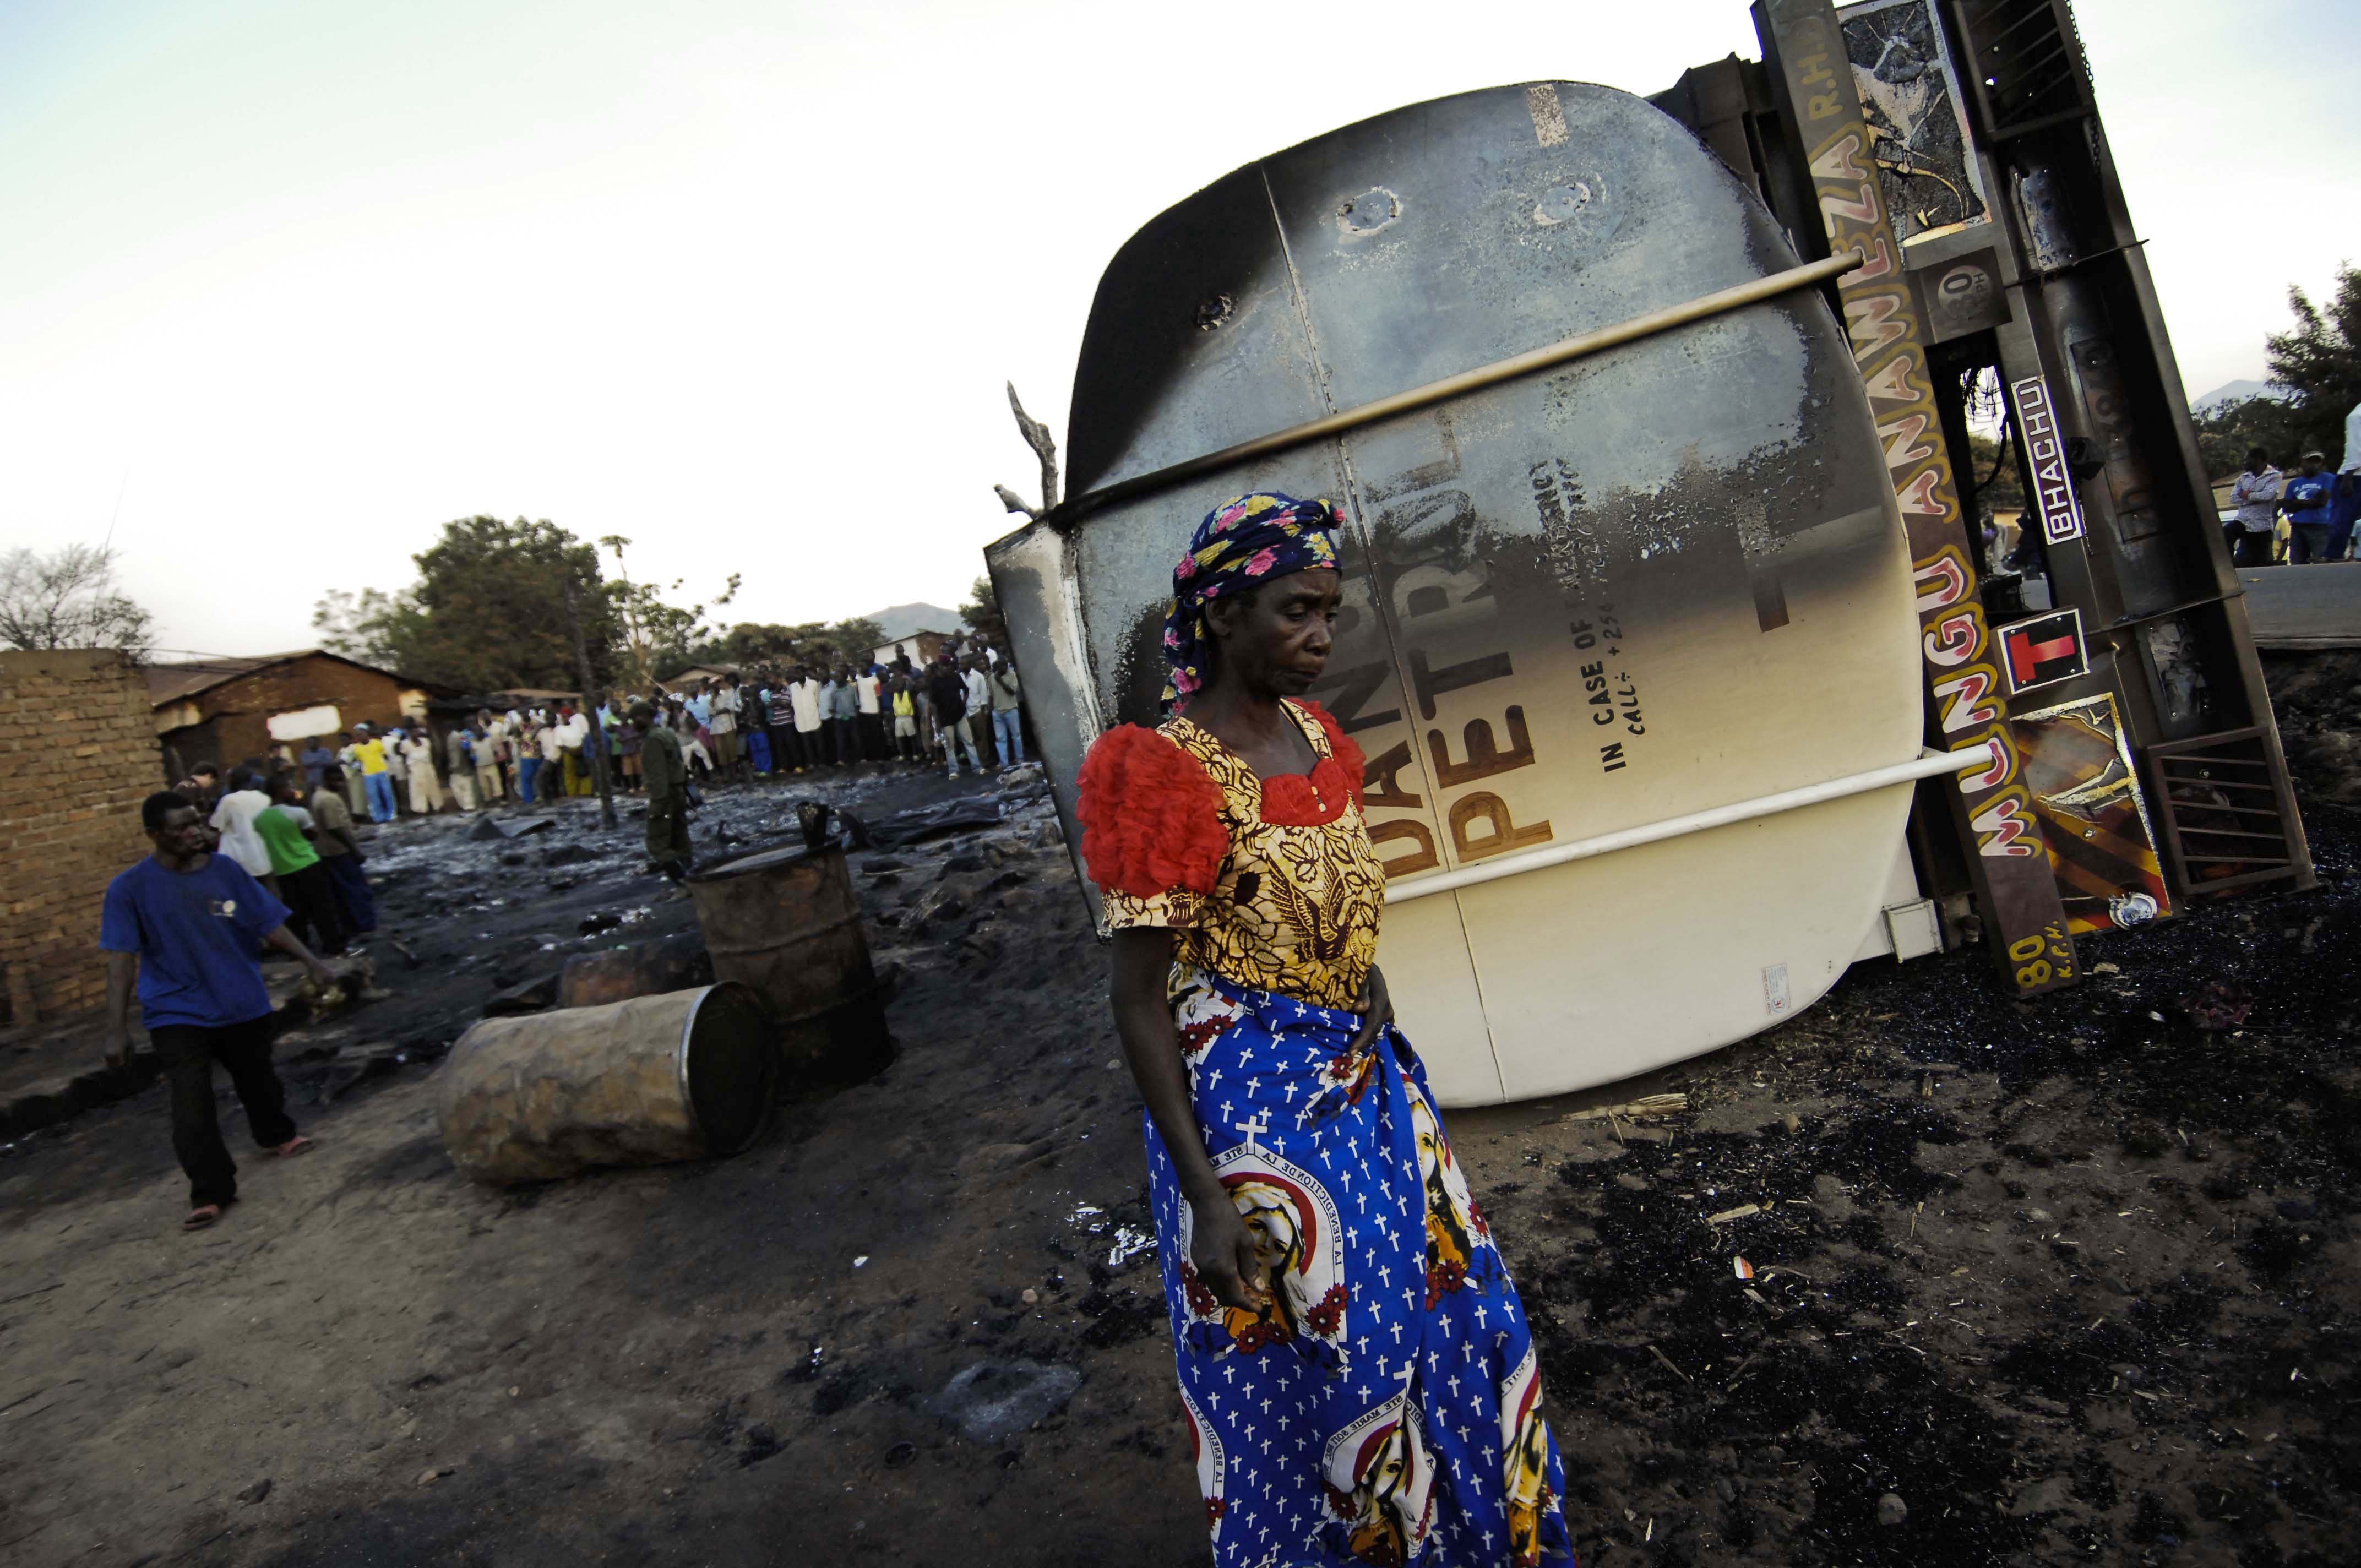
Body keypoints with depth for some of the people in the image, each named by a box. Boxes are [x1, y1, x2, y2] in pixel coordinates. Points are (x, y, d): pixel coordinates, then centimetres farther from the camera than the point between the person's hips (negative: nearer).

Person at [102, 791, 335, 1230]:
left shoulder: (225, 869, -4)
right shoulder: (130, 888, -11)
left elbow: (270, 924, 2)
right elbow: (121, 959, -13)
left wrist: (313, 963, -2)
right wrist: (117, 1029, -17)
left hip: (244, 1003, 3)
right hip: (177, 1013, -3)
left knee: (258, 1080, 20)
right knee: (192, 1104, -10)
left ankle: (277, 1136, 47)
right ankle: (210, 1193, 0)